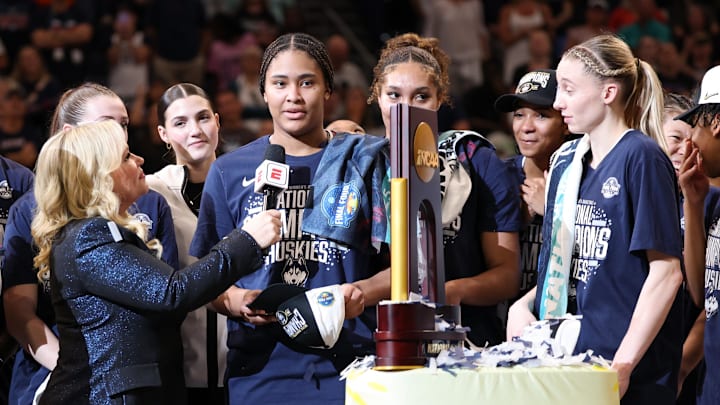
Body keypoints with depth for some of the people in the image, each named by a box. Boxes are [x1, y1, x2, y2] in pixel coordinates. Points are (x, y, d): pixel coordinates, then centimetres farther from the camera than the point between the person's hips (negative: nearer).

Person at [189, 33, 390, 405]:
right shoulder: (230, 172, 10)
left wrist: (365, 291, -14)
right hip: (261, 370, 1)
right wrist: (234, 300, -11)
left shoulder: (365, 162, 8)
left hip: (349, 365, -1)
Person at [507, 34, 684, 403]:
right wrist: (523, 306, 1)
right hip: (569, 357, 7)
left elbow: (666, 270, -15)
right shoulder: (566, 163, 11)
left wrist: (624, 364, -19)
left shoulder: (641, 157, -9)